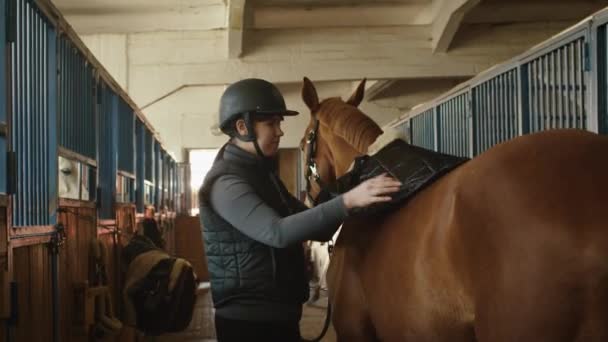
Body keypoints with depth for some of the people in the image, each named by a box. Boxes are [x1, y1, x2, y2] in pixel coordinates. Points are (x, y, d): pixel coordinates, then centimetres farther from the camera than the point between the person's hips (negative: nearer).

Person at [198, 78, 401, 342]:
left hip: (280, 315, 9)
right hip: (248, 320, -9)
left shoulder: (261, 172, 11)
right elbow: (277, 232, -32)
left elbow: (311, 224, 12)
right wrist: (347, 201, -39)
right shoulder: (226, 183, -17)